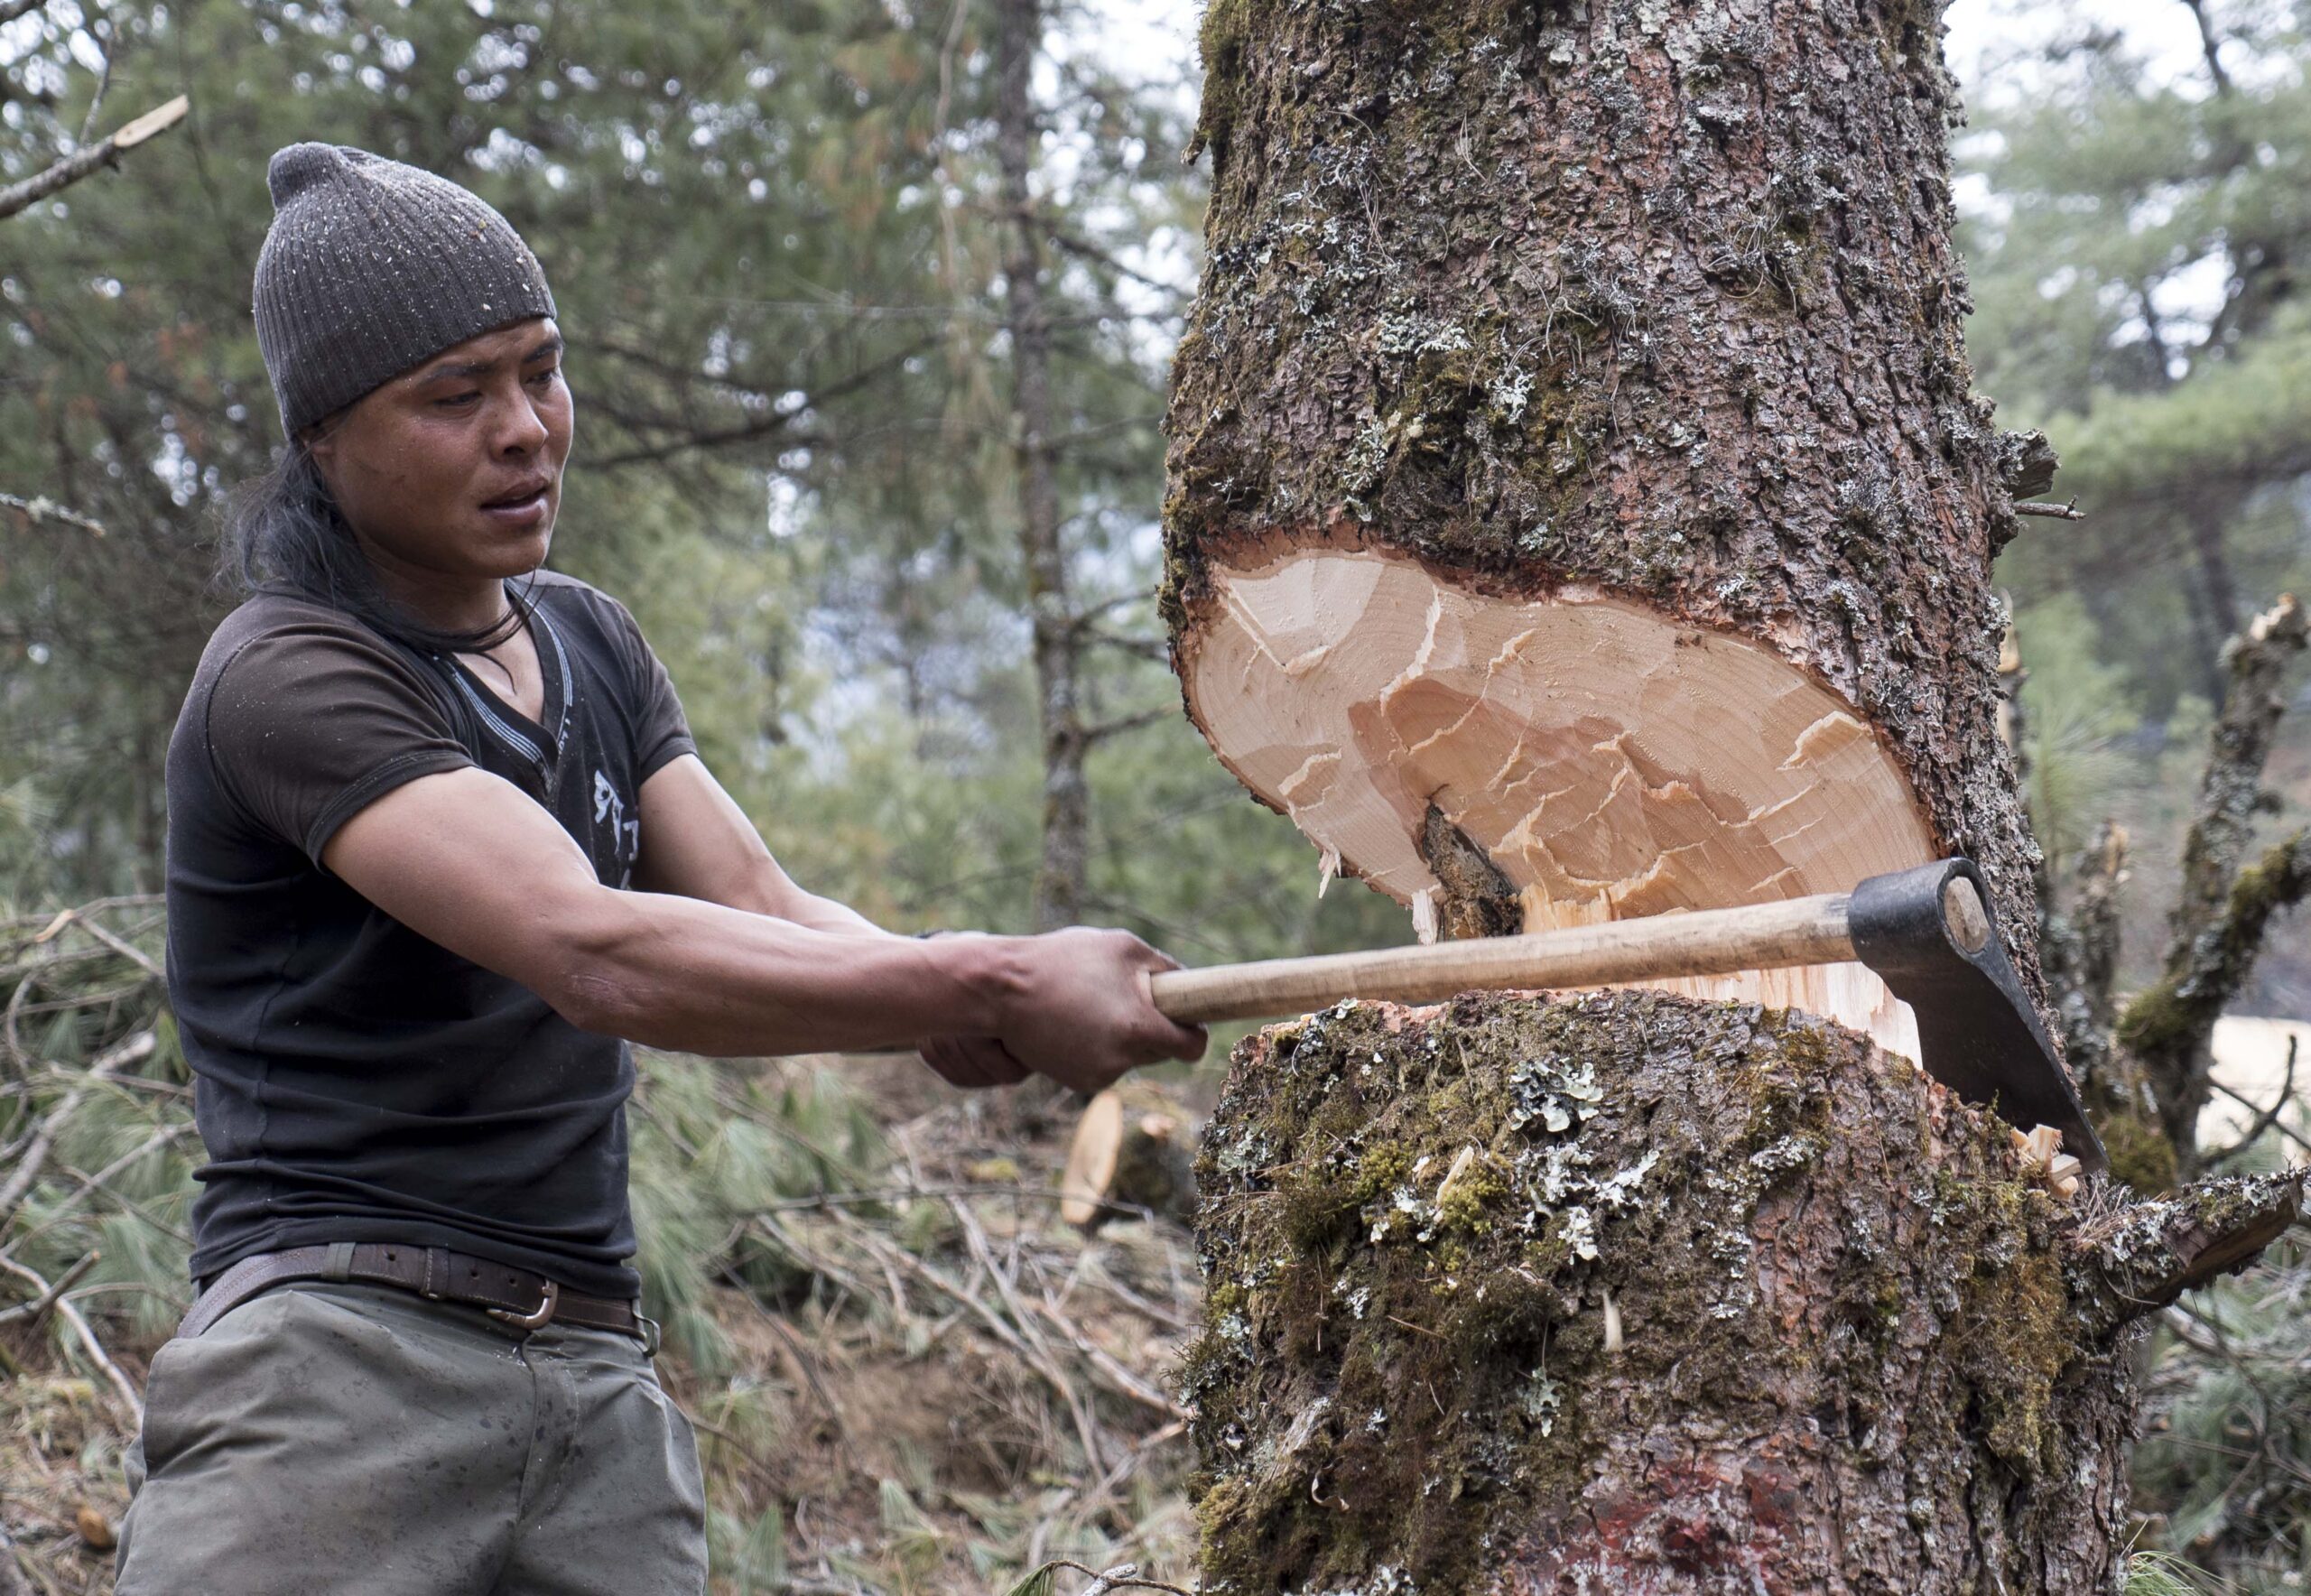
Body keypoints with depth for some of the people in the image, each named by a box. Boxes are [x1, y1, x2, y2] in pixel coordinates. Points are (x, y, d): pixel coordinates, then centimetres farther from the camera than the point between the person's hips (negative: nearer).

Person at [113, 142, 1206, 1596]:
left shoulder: (592, 646, 17)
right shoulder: (290, 677, -10)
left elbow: (764, 915, 6)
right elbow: (595, 956, -23)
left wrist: (942, 999, -16)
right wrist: (991, 987, -25)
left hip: (599, 1380, 6)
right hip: (338, 1361, -6)